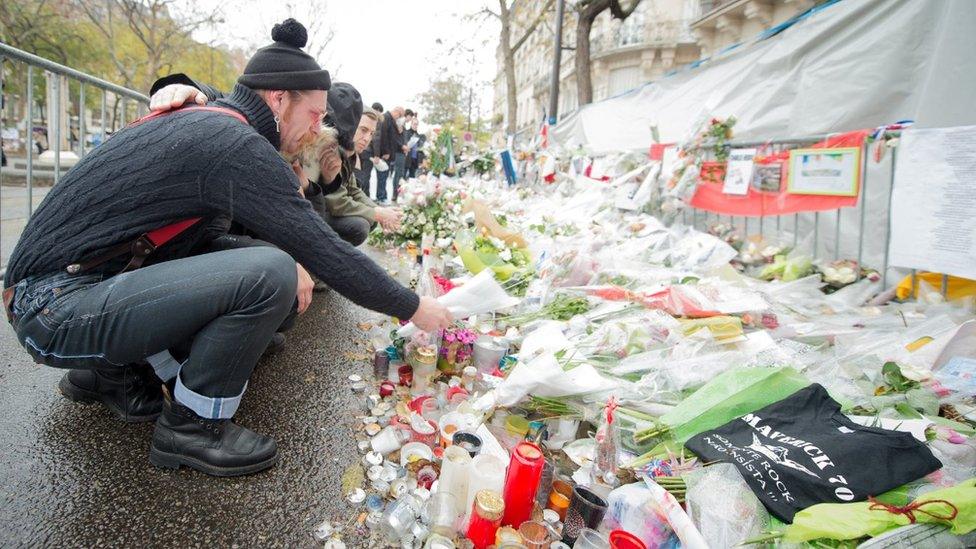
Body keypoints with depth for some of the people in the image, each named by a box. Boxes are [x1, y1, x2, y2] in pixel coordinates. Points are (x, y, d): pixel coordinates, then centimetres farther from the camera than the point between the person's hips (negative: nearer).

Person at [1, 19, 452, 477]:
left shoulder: (195, 124, 11)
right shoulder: (237, 143, -18)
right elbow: (325, 251, -19)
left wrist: (288, 262, 5)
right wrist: (414, 309, -9)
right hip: (55, 310, -10)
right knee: (269, 275, -25)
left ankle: (115, 372, 16)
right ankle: (189, 427, -6)